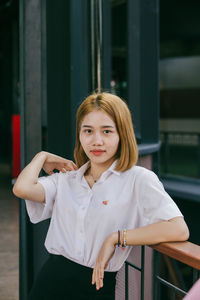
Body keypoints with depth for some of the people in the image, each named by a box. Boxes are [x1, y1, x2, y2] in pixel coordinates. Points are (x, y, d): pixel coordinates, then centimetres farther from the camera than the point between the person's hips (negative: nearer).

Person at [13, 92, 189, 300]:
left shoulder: (138, 179, -3)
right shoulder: (66, 178, 10)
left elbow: (179, 230, -15)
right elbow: (22, 189, -7)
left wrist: (117, 238, -14)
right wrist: (43, 157, 10)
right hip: (50, 282, 2)